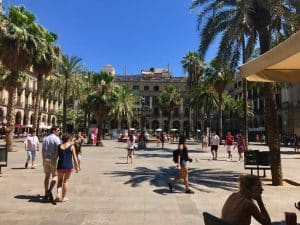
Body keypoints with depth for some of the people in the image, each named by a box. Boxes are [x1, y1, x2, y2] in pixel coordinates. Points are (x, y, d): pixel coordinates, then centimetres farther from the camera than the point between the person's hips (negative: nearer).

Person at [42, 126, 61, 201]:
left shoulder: (45, 138, 13)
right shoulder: (56, 138, -10)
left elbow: (43, 150, 14)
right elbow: (58, 150, -17)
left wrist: (43, 159, 19)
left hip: (46, 159, 7)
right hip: (53, 159, -7)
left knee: (47, 176, 12)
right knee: (55, 176, 4)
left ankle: (46, 194, 17)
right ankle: (49, 190, -12)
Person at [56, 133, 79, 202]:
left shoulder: (59, 146, 3)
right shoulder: (71, 146, -5)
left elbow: (56, 157, 7)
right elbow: (74, 157, -5)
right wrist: (77, 166, 3)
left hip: (60, 166, 2)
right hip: (69, 166, -2)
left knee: (60, 180, 21)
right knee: (65, 181, 12)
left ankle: (58, 194, 4)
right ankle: (63, 197, 20)